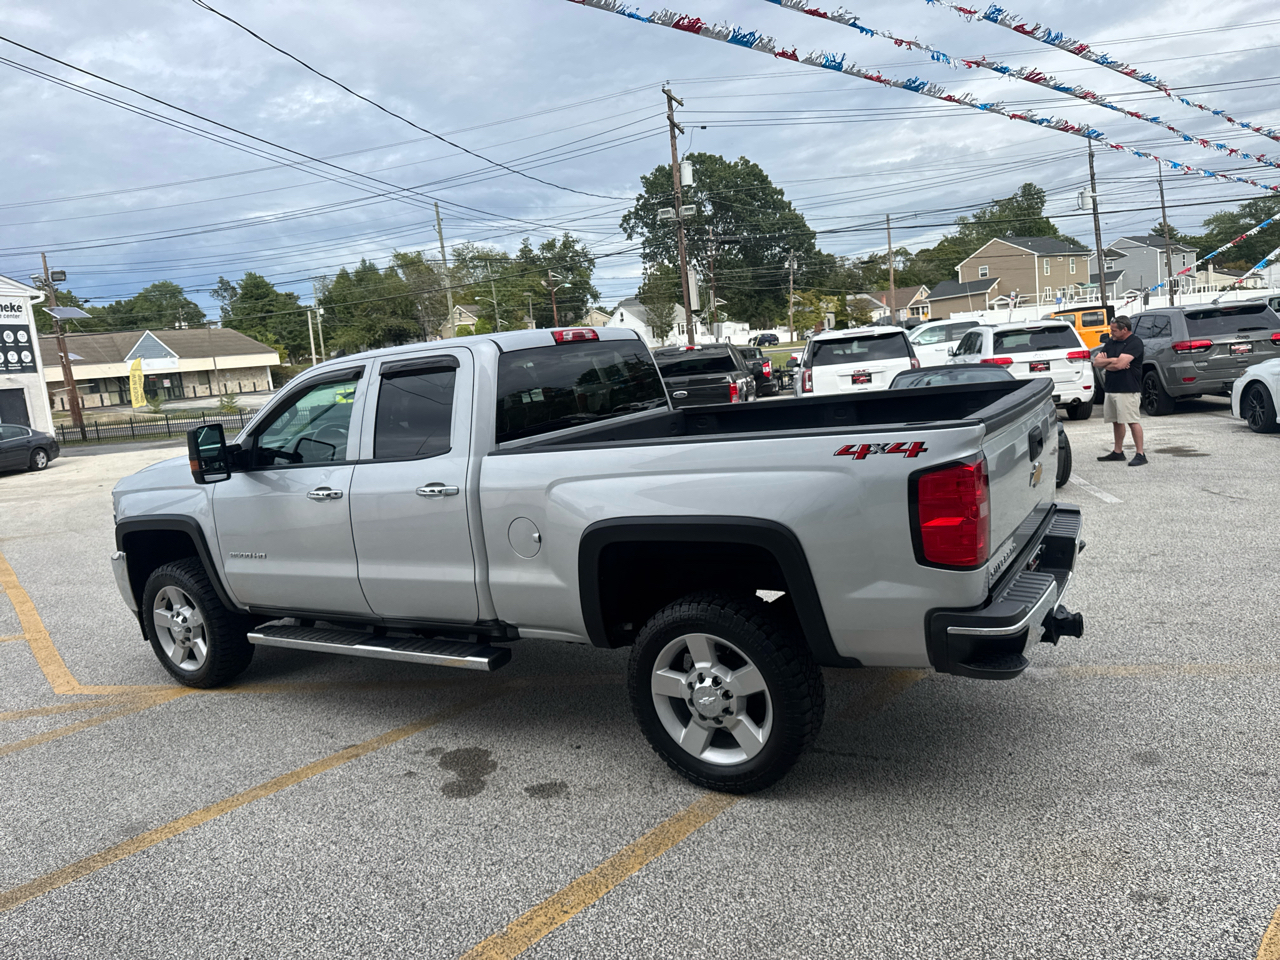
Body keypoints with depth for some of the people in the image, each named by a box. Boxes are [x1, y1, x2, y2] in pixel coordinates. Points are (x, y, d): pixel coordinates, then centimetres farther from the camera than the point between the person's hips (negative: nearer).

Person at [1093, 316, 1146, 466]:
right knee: (1116, 421, 14)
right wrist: (1112, 361, -8)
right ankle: (1118, 452, 24)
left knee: (1132, 421, -10)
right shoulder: (1111, 342, 16)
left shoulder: (1135, 342, -10)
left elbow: (1120, 364, -21)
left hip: (1128, 390, -8)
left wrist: (1105, 363, -3)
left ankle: (1141, 455, -8)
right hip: (1111, 389, 8)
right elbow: (1096, 362, 8)